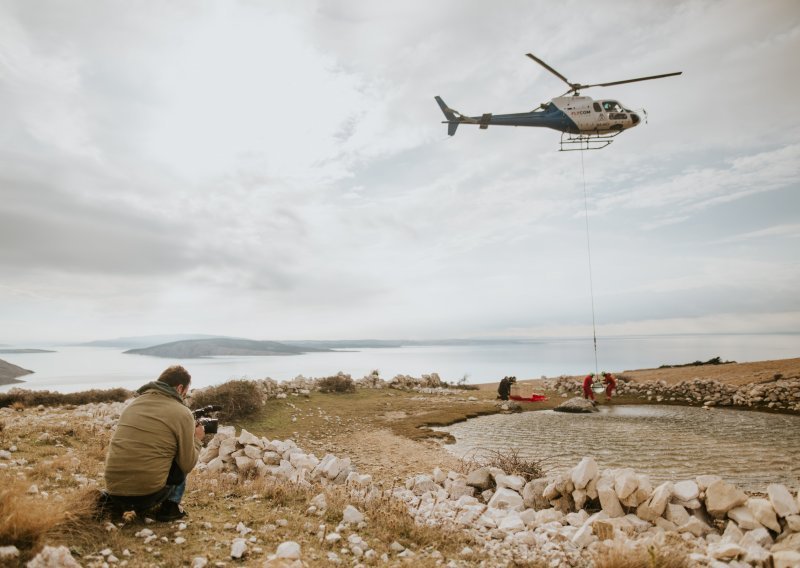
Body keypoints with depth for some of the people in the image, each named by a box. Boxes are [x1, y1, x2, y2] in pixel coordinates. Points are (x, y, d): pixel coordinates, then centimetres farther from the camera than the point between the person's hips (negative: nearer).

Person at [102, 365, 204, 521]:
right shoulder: (182, 413, -7)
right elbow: (187, 465, -1)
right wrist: (196, 440, 17)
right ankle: (170, 507, 11)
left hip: (114, 489, 6)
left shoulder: (133, 403, 11)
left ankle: (115, 501, 18)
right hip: (147, 493, -6)